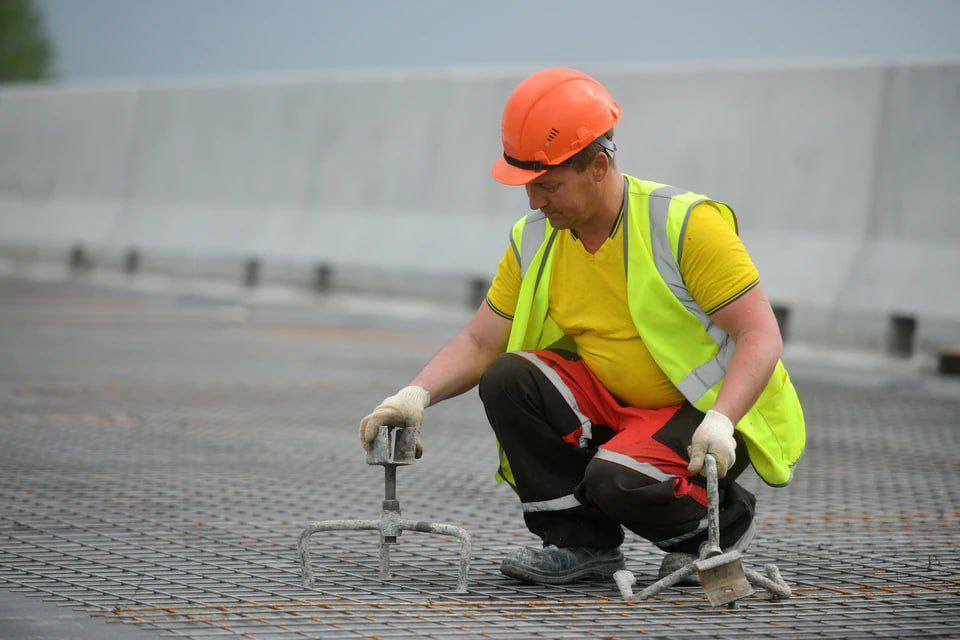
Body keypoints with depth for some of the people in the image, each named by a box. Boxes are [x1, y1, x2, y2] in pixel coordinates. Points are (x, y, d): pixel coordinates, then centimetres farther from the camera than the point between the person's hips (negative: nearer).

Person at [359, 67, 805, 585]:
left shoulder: (686, 223, -18)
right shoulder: (534, 240, -1)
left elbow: (761, 335, -19)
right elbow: (479, 343, 4)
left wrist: (720, 421, -33)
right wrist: (416, 395, -15)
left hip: (706, 413, -6)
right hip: (615, 407, 6)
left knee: (617, 481, -33)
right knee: (508, 379, -18)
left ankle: (722, 519, 0)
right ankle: (582, 542, -6)